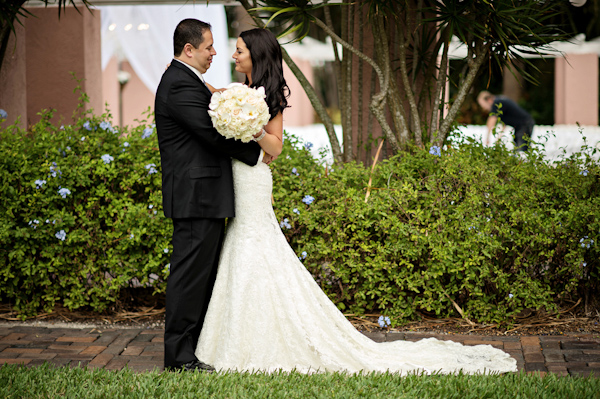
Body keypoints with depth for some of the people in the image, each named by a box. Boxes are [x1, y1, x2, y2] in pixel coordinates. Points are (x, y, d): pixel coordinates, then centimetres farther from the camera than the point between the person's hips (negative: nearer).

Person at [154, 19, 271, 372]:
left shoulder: (186, 81, 19)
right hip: (197, 196, -11)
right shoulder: (181, 85, -16)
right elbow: (214, 134, -19)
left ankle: (195, 347, 22)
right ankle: (180, 356, -2)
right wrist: (256, 153, -8)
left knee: (204, 274, 15)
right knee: (190, 274, -6)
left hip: (203, 196, 11)